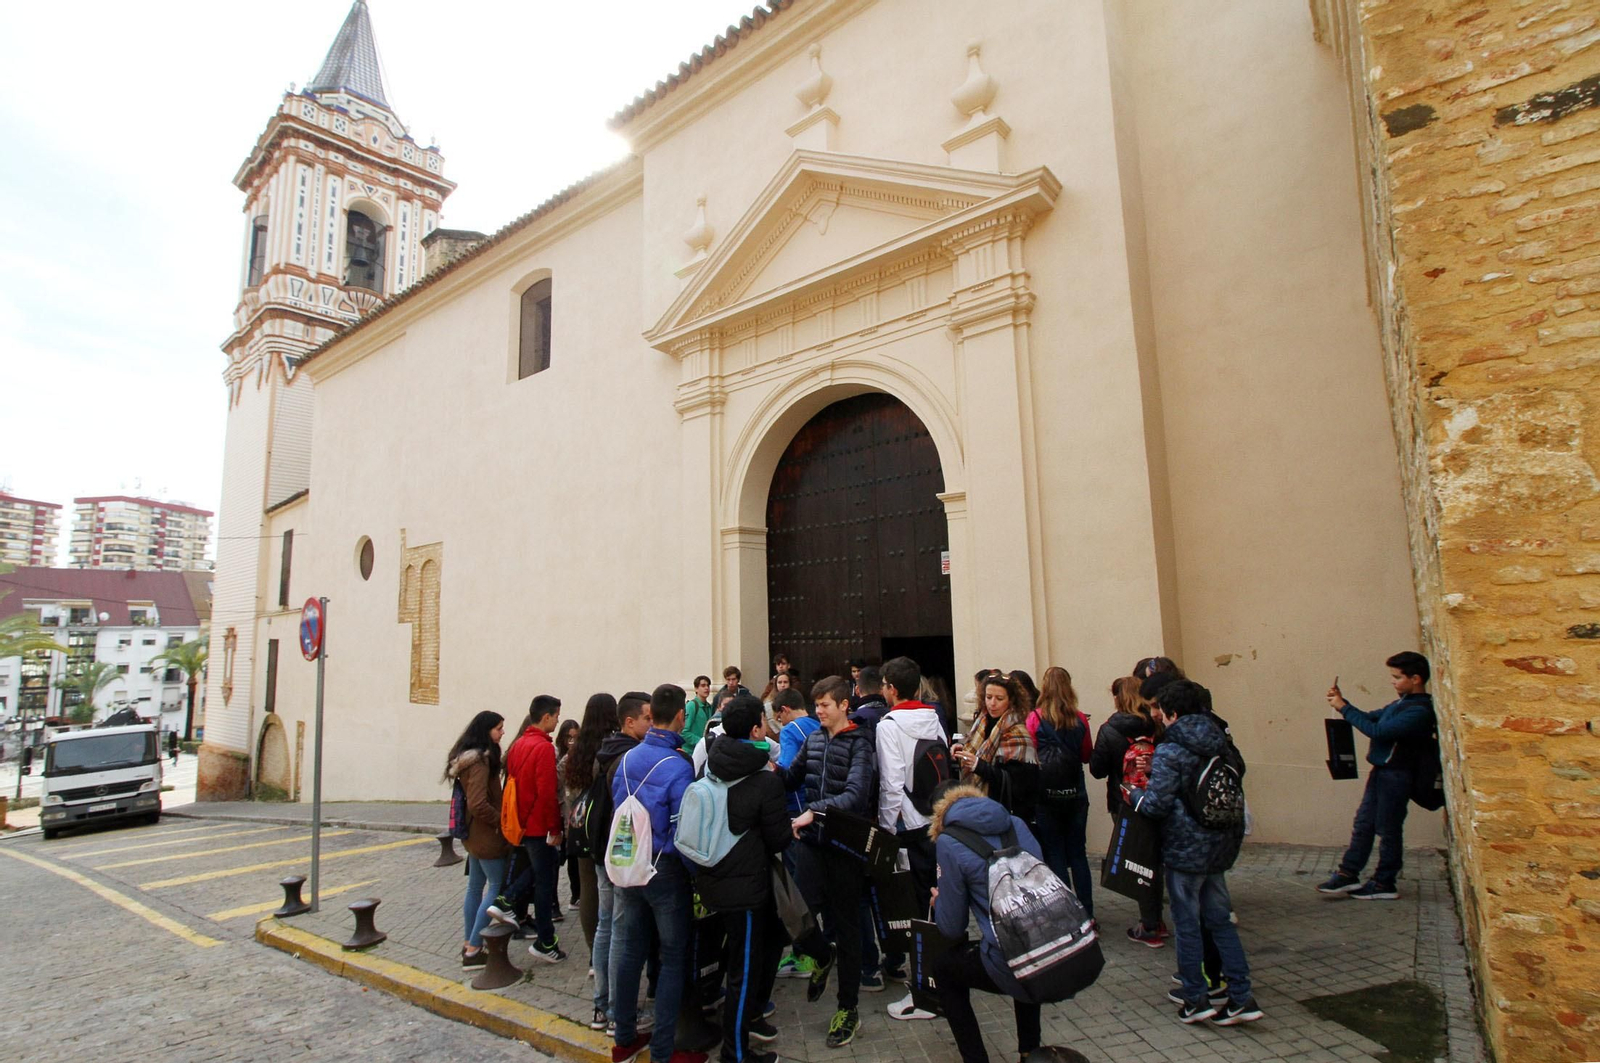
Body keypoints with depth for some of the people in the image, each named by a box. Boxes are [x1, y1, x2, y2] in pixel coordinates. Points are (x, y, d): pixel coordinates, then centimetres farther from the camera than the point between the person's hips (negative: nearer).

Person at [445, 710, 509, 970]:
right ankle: (473, 950, 3)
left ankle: (469, 945, 25)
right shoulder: (480, 761, -21)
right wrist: (501, 821, -13)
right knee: (497, 886, -1)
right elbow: (478, 804, -26)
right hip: (487, 835, -9)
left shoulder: (469, 757, 9)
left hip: (474, 834, 9)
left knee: (475, 887, 16)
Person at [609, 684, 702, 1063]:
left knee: (627, 950, 17)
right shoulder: (678, 767, -22)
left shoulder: (627, 759, -3)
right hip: (665, 871, -6)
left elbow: (618, 812, 6)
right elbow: (682, 832, -21)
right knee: (674, 958, 9)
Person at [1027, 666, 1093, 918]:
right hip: (1075, 795, 3)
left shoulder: (1035, 718, -11)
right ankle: (1087, 914, 18)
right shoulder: (1080, 720, -4)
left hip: (1046, 796, -3)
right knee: (1078, 854, 13)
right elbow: (1087, 755, 8)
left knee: (1055, 856, 7)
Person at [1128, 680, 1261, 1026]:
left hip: (1186, 847, -7)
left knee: (1186, 923, 7)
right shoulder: (1220, 743, 5)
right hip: (1222, 842, 7)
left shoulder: (1169, 751, -18)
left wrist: (1134, 795, -2)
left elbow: (1156, 804, -20)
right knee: (1219, 919, 16)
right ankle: (1241, 997, 17)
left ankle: (1196, 998, 16)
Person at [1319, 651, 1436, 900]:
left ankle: (1385, 883, 16)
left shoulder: (1419, 711, -19)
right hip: (1381, 772, 9)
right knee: (1363, 824, 10)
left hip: (1396, 775, -9)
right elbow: (1371, 718, 17)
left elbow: (1377, 731, -25)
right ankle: (1348, 874, 16)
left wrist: (1344, 708, -21)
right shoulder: (1403, 703, 10)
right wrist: (1342, 703, 3)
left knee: (1388, 829, 3)